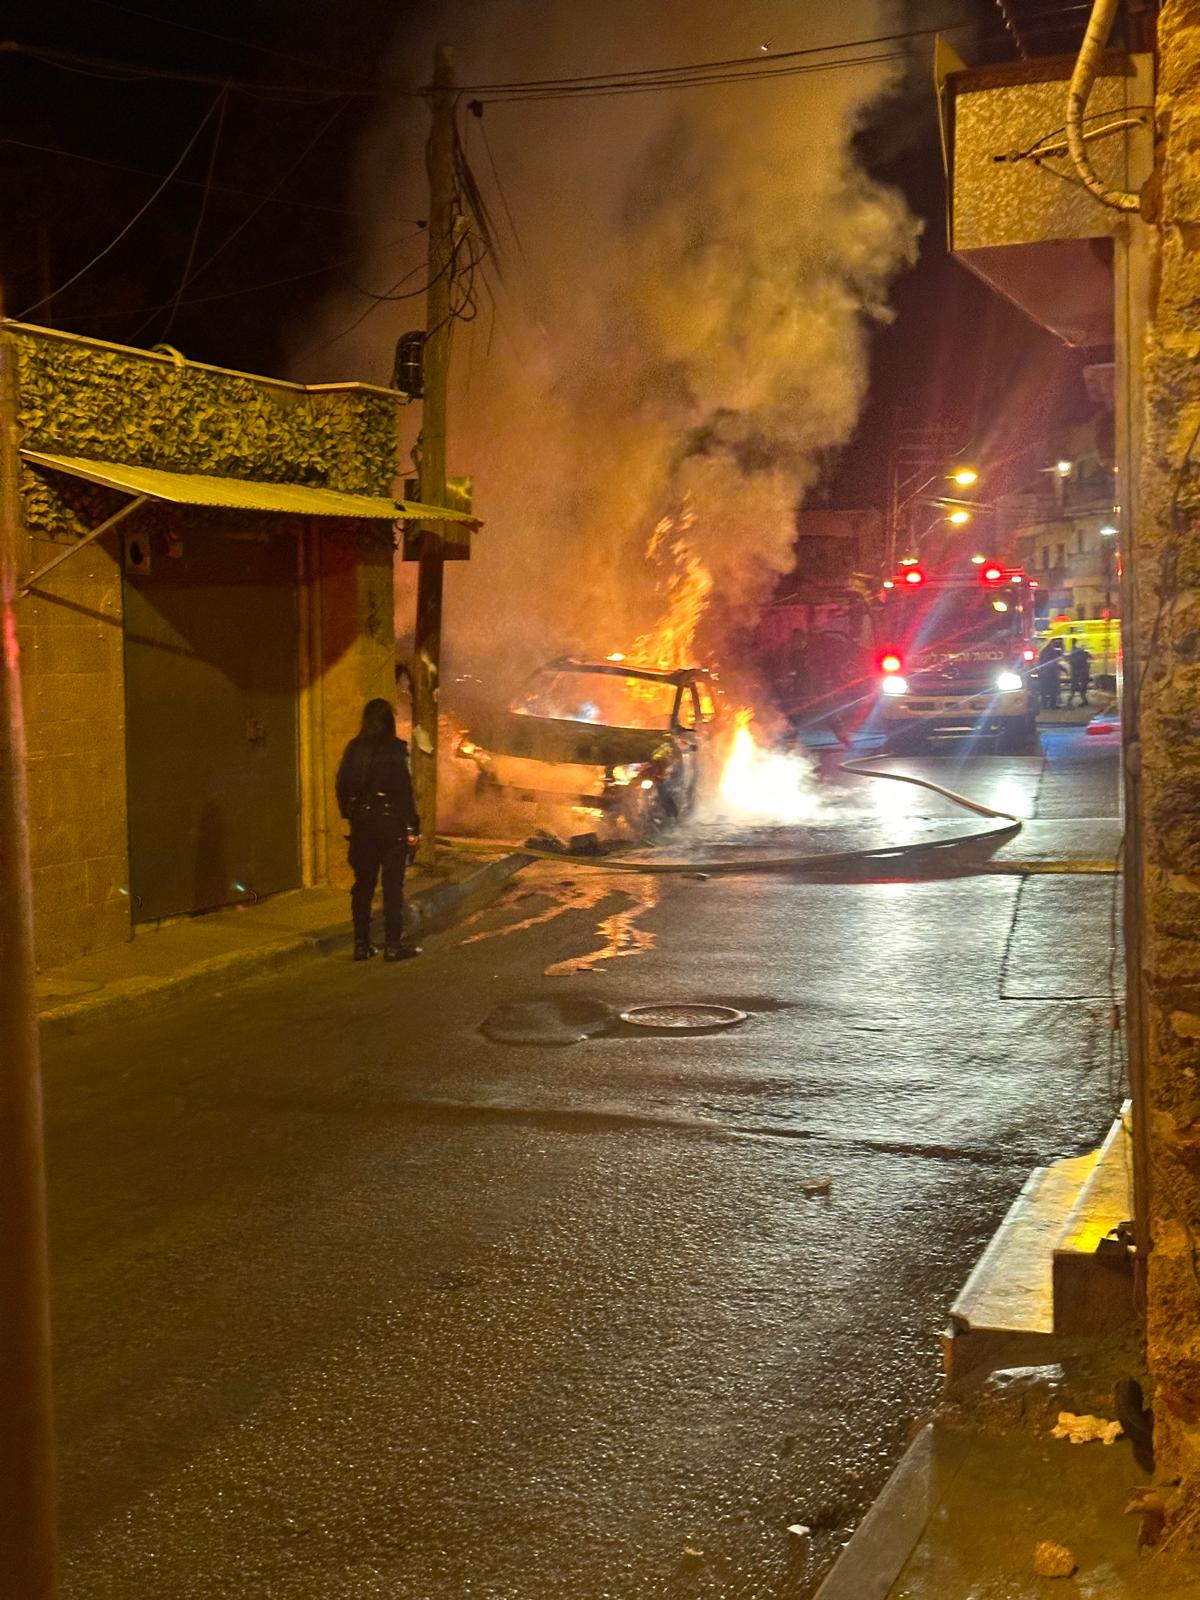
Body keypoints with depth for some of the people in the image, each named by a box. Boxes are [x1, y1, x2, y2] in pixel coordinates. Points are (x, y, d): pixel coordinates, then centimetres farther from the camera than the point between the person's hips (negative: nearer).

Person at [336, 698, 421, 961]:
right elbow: (404, 789, -13)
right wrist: (412, 827, -9)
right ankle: (393, 945, 4)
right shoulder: (394, 749, -11)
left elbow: (342, 787, 6)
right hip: (390, 823, -4)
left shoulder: (353, 749, 3)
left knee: (363, 884, 11)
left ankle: (361, 944, 13)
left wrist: (350, 816, 16)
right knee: (392, 885, 3)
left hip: (361, 824, 4)